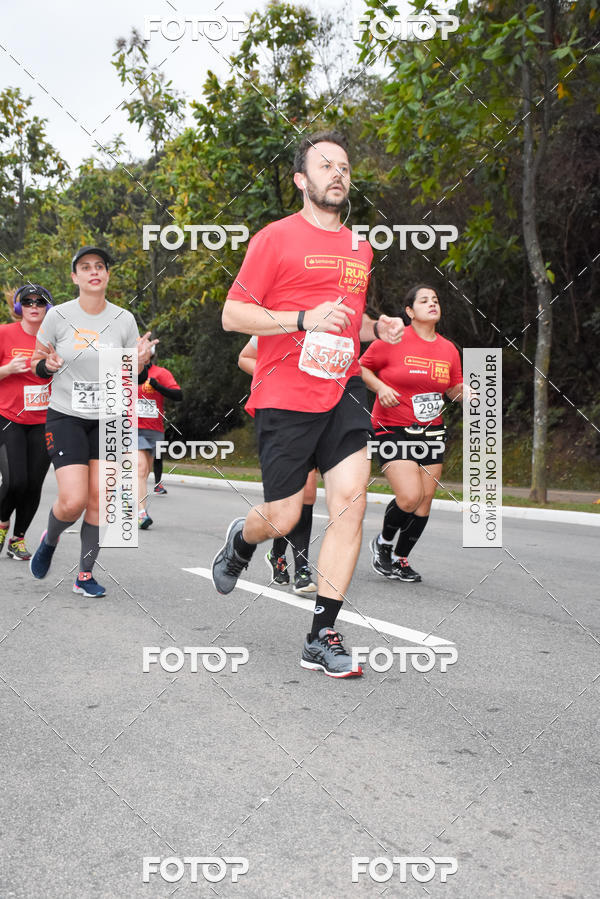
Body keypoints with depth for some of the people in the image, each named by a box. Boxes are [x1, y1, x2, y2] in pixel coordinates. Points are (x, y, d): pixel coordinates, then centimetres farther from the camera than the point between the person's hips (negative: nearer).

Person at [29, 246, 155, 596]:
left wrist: (141, 361, -15)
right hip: (65, 417, -2)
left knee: (98, 500, -2)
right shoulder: (58, 316, -5)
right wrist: (48, 364, -17)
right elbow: (40, 367, 6)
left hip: (107, 420, 2)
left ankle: (85, 575, 14)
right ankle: (49, 541, 21)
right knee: (73, 501, -13)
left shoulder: (124, 319, 0)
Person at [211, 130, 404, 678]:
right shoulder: (276, 238, -2)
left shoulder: (360, 248, 17)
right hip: (285, 397, -5)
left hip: (342, 391, 5)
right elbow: (233, 314, -6)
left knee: (351, 499, -11)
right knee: (282, 520, -1)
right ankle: (241, 540, 38)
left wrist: (377, 329, 9)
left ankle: (323, 637, -1)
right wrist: (305, 318, -18)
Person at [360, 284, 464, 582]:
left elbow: (455, 390, 17)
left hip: (431, 432, 6)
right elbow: (361, 367, 2)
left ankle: (400, 559, 24)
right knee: (410, 497, -18)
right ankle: (383, 543, 12)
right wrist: (380, 387, -15)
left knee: (425, 501, 4)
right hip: (393, 430, -5)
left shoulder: (449, 349, 7)